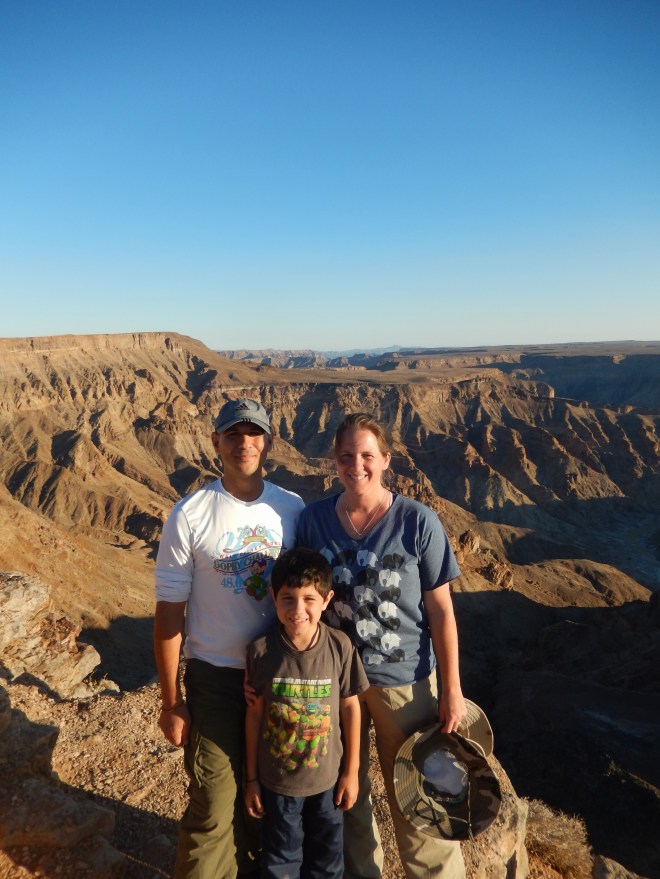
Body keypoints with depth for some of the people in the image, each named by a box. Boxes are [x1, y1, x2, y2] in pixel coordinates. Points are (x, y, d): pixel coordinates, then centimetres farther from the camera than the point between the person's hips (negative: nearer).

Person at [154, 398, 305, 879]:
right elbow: (169, 611, -7)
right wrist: (171, 700, -4)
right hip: (216, 678, -3)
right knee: (215, 807, 8)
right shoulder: (190, 515, -12)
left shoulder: (293, 509, -4)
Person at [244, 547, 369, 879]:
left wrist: (351, 771, 0)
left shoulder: (340, 647, -19)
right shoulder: (261, 650, -19)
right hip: (276, 780, 0)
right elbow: (254, 714, -8)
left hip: (328, 778, 1)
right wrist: (251, 779, 0)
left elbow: (350, 707, -7)